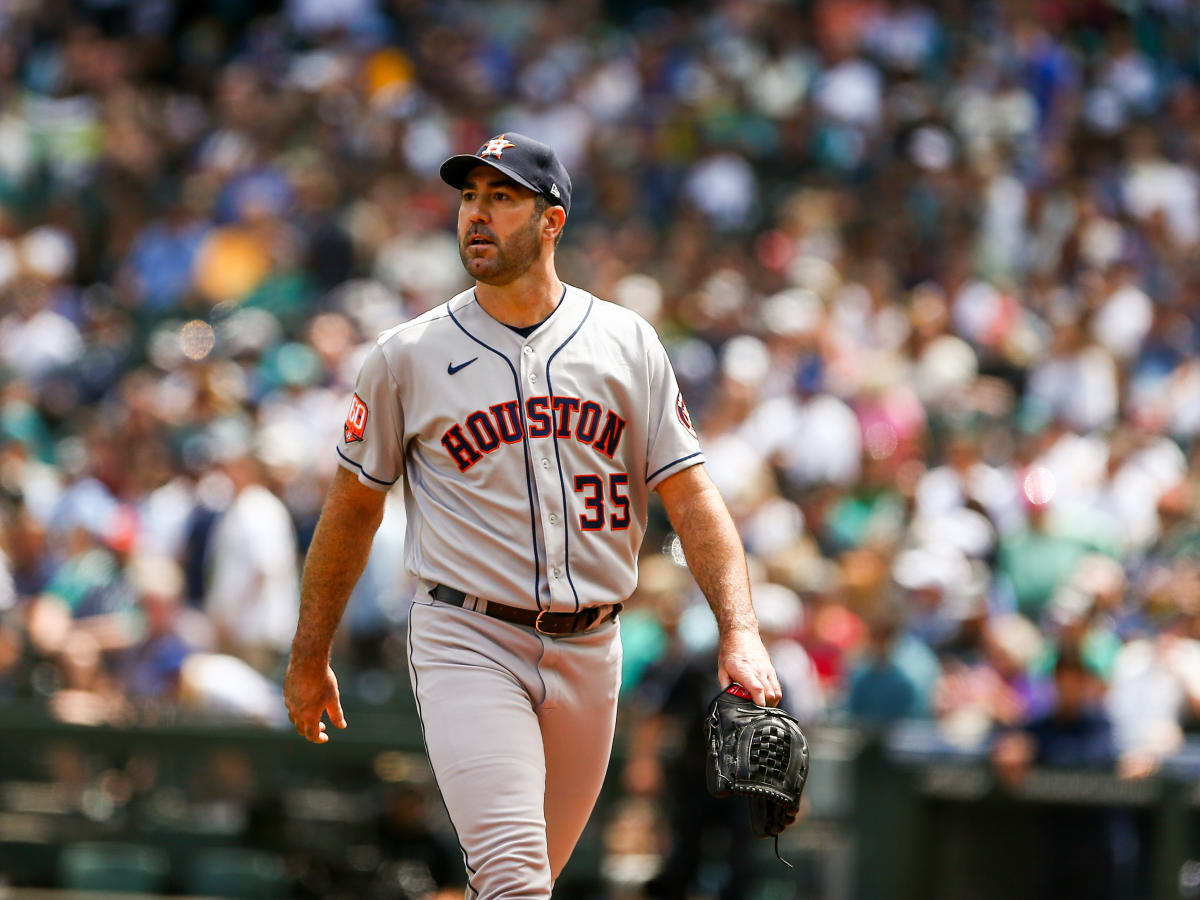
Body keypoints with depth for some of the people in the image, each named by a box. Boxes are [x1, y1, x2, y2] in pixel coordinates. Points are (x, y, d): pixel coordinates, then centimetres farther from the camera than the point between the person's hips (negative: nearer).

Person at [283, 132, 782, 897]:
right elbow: (353, 506, 10)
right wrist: (309, 658, 13)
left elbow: (692, 496, 2)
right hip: (469, 641, -3)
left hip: (588, 653, 3)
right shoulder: (407, 357, 1)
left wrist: (740, 633, -11)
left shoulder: (628, 344, 5)